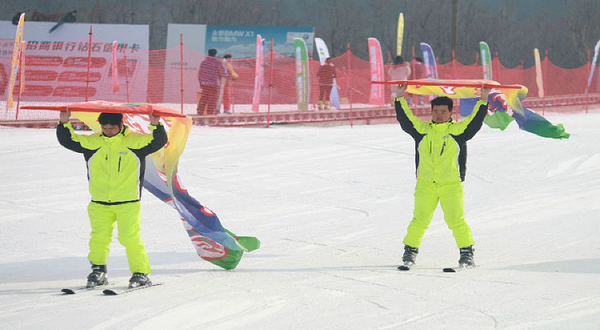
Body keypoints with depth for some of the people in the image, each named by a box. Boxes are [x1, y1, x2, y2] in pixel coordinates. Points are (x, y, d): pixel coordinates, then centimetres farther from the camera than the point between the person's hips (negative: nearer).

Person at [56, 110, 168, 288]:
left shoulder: (134, 141, 0)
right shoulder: (92, 143, 5)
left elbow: (158, 141, -4)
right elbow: (69, 140, 7)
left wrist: (156, 126, -21)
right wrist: (64, 124, -8)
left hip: (128, 201, -3)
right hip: (99, 202, 3)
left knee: (130, 237, -10)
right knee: (99, 237, -2)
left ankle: (141, 272, 0)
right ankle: (98, 269, 16)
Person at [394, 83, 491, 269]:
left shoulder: (458, 130, 5)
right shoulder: (422, 129, 10)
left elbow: (475, 120, 1)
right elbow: (405, 119, 10)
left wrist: (483, 100, -7)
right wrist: (400, 98, 5)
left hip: (451, 184, -2)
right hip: (425, 184, 2)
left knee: (456, 220, -7)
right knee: (420, 220, 0)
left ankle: (467, 253, 3)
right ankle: (410, 252, 11)